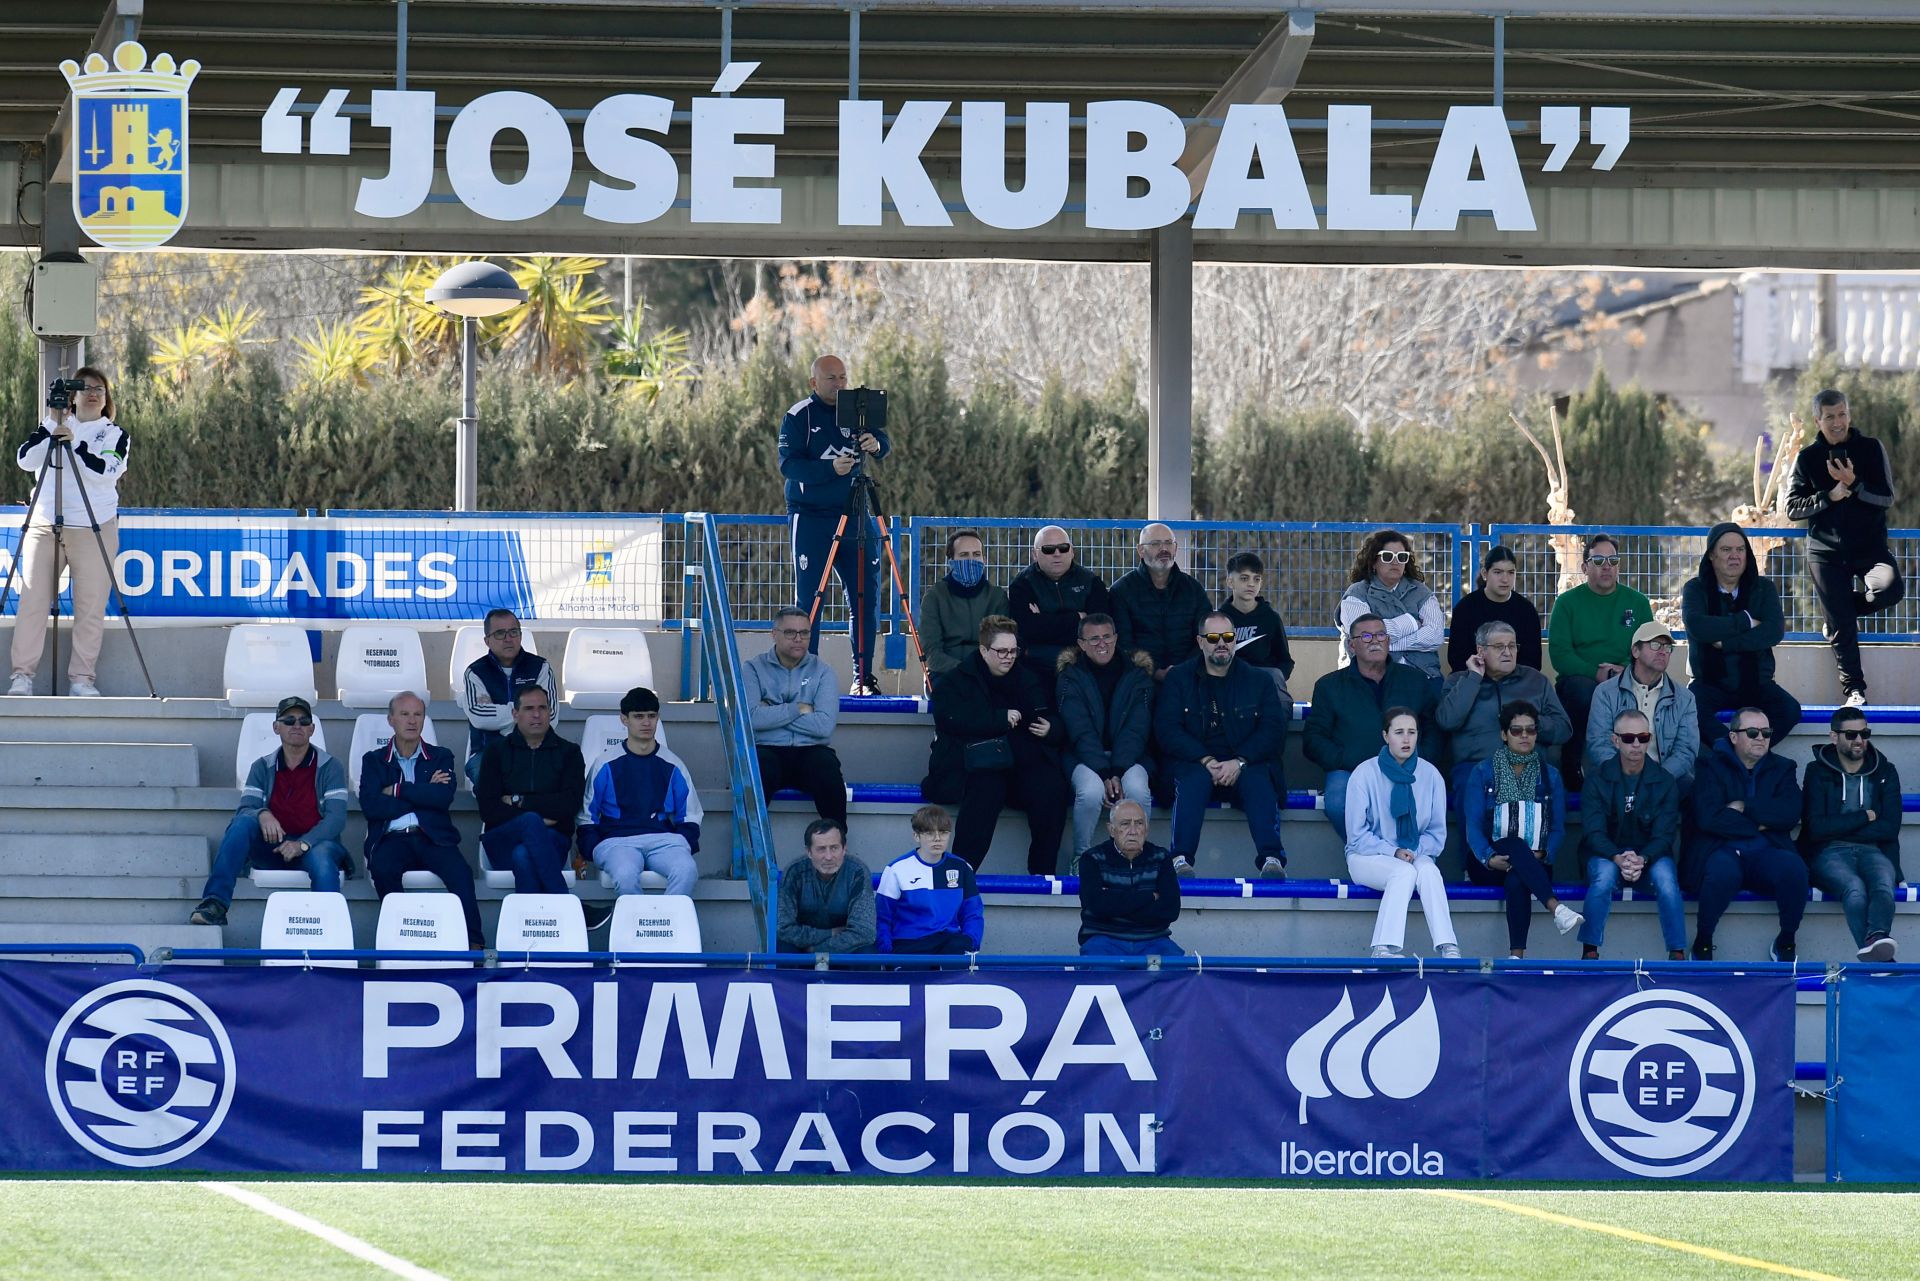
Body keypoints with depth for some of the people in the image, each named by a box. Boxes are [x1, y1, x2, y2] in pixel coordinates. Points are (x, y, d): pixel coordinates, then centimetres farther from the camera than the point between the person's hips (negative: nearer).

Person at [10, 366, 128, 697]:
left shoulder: (115, 434, 6)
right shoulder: (54, 426, 12)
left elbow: (105, 472, -10)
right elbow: (26, 459, -2)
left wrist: (75, 443, -16)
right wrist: (51, 426, -10)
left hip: (94, 531, -1)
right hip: (44, 527, 1)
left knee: (90, 608, -4)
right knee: (32, 602, -6)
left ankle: (82, 678, 3)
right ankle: (23, 675, -3)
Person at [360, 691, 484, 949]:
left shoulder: (440, 757, 18)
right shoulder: (374, 761, 16)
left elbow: (444, 798, -3)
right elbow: (370, 806, -3)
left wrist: (398, 790, -2)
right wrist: (423, 795, -2)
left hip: (432, 837, 0)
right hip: (392, 838, 0)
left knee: (459, 871, -30)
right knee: (382, 867, -35)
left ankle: (473, 944, -38)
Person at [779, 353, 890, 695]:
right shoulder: (798, 417, -2)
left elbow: (885, 445, -4)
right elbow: (788, 464, -13)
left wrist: (875, 444, -29)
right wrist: (830, 468, -28)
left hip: (854, 516, 4)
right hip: (810, 518, -4)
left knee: (866, 598, 2)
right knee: (809, 600, -5)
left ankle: (863, 676, 9)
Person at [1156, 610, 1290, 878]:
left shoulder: (1258, 680, 14)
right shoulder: (1178, 679, 11)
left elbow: (1274, 731, 1)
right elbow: (1167, 730, -2)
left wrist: (1239, 762, -16)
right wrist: (1206, 761, -17)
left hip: (1243, 766, 1)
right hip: (1194, 763, -1)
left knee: (1258, 780, -32)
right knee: (1195, 779, -35)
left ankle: (1271, 860, -43)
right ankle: (1181, 860, -45)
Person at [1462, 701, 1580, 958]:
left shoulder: (1550, 776, 14)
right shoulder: (1483, 773, 9)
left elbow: (1558, 828, 9)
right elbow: (1473, 824, 0)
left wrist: (1542, 854, -13)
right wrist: (1489, 858, -19)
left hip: (1533, 866, 1)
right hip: (1489, 866, -1)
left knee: (1517, 881, -37)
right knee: (1515, 844, -37)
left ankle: (1517, 954, -50)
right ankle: (1556, 908, -55)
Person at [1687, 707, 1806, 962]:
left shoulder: (1782, 768, 15)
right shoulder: (1712, 766, 6)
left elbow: (1790, 814, -4)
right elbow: (1708, 818, -10)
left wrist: (1745, 808, -8)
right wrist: (1759, 824, -5)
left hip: (1767, 853, 3)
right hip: (1723, 851, -2)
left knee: (1793, 868, -32)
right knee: (1723, 871, -39)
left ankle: (1786, 941, -8)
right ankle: (1702, 941, -15)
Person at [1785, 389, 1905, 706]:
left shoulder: (1871, 449, 2)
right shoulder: (1807, 458, 3)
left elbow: (1886, 498, -4)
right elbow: (1792, 508, -1)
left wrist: (1854, 485, -20)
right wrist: (1830, 496, -14)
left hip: (1870, 546, 0)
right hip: (1826, 552, 0)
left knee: (1890, 588, -28)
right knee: (1842, 628, -4)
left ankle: (1838, 609, 2)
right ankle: (1854, 690, 7)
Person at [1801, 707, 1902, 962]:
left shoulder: (1885, 772, 16)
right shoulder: (1818, 772, 10)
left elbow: (1890, 828, 3)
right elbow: (1817, 829, -3)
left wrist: (1841, 829, -3)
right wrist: (1866, 817, 1)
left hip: (1872, 851, 2)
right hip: (1830, 853, -2)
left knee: (1884, 884, -36)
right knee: (1854, 888, -37)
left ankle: (1877, 939, -69)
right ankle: (1881, 960, -60)